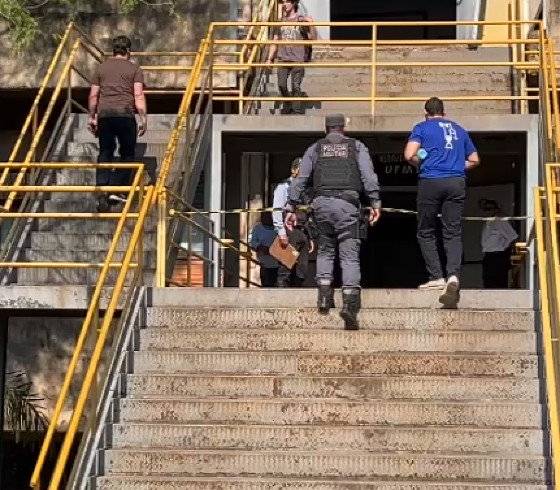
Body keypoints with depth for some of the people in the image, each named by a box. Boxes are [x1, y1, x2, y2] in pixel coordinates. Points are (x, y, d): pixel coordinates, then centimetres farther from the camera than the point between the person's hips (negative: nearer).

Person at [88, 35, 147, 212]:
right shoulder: (134, 69, 6)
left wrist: (92, 117, 22)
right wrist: (143, 118, -3)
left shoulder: (101, 68, 15)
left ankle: (102, 192, -3)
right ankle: (116, 190, -3)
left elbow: (93, 95, 14)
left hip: (104, 114, 3)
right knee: (127, 153, 7)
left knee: (105, 153, 7)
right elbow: (138, 95, -4)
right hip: (125, 114, -3)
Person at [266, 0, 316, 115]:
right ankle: (287, 106, 18)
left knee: (296, 86, -7)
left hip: (298, 59, -3)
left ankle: (297, 111, -2)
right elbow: (275, 41, 17)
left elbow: (313, 38, -4)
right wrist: (270, 58, 10)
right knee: (281, 85, -3)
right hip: (283, 59, 3)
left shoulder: (301, 20, 2)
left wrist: (311, 24, -19)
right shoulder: (280, 22, 13)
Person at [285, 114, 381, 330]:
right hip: (348, 203, -1)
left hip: (322, 203, 2)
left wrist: (291, 207, 10)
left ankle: (324, 293, 1)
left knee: (325, 250, 20)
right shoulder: (357, 146, 16)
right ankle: (350, 302, -20)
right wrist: (375, 202, -3)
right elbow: (368, 175, 1)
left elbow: (300, 179, 11)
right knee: (350, 255, -3)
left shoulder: (315, 149, 18)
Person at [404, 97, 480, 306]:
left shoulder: (422, 128, 6)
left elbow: (410, 155, -7)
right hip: (457, 182, 3)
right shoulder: (459, 130, 19)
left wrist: (422, 164, 11)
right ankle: (453, 275, -19)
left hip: (431, 182, -3)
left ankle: (437, 277, 1)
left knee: (426, 233, 9)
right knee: (453, 233, 1)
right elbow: (474, 160, 22)